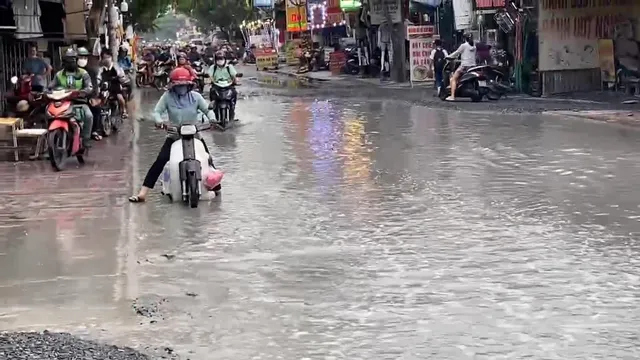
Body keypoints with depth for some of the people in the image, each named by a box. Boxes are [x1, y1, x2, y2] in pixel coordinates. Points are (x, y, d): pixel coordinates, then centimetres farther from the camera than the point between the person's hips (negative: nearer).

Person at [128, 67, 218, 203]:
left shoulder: (195, 96, -2)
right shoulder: (167, 97, -6)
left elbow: (207, 109, -1)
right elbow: (157, 111, -9)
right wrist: (159, 121, -31)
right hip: (174, 136, -1)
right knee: (160, 161, -15)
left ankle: (215, 185, 26)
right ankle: (142, 193, -16)